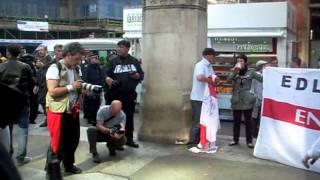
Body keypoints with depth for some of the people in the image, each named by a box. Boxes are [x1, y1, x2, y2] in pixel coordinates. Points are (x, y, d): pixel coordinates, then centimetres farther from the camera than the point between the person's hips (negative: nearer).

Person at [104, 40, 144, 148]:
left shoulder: (134, 61, 11)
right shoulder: (113, 61, 3)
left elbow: (142, 75, 14)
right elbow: (106, 74, -5)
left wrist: (136, 76, -7)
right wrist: (109, 80, -26)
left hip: (130, 95, 3)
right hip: (115, 95, -3)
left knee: (129, 118, 12)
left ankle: (129, 139, 23)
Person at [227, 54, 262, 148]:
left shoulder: (250, 72, 0)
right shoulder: (234, 72, 6)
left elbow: (262, 79, -5)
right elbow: (228, 80, -11)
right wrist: (234, 72, -19)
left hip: (247, 101, -2)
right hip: (236, 101, 2)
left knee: (248, 121, 3)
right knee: (236, 121, 10)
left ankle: (249, 141, 12)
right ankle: (235, 139, 22)